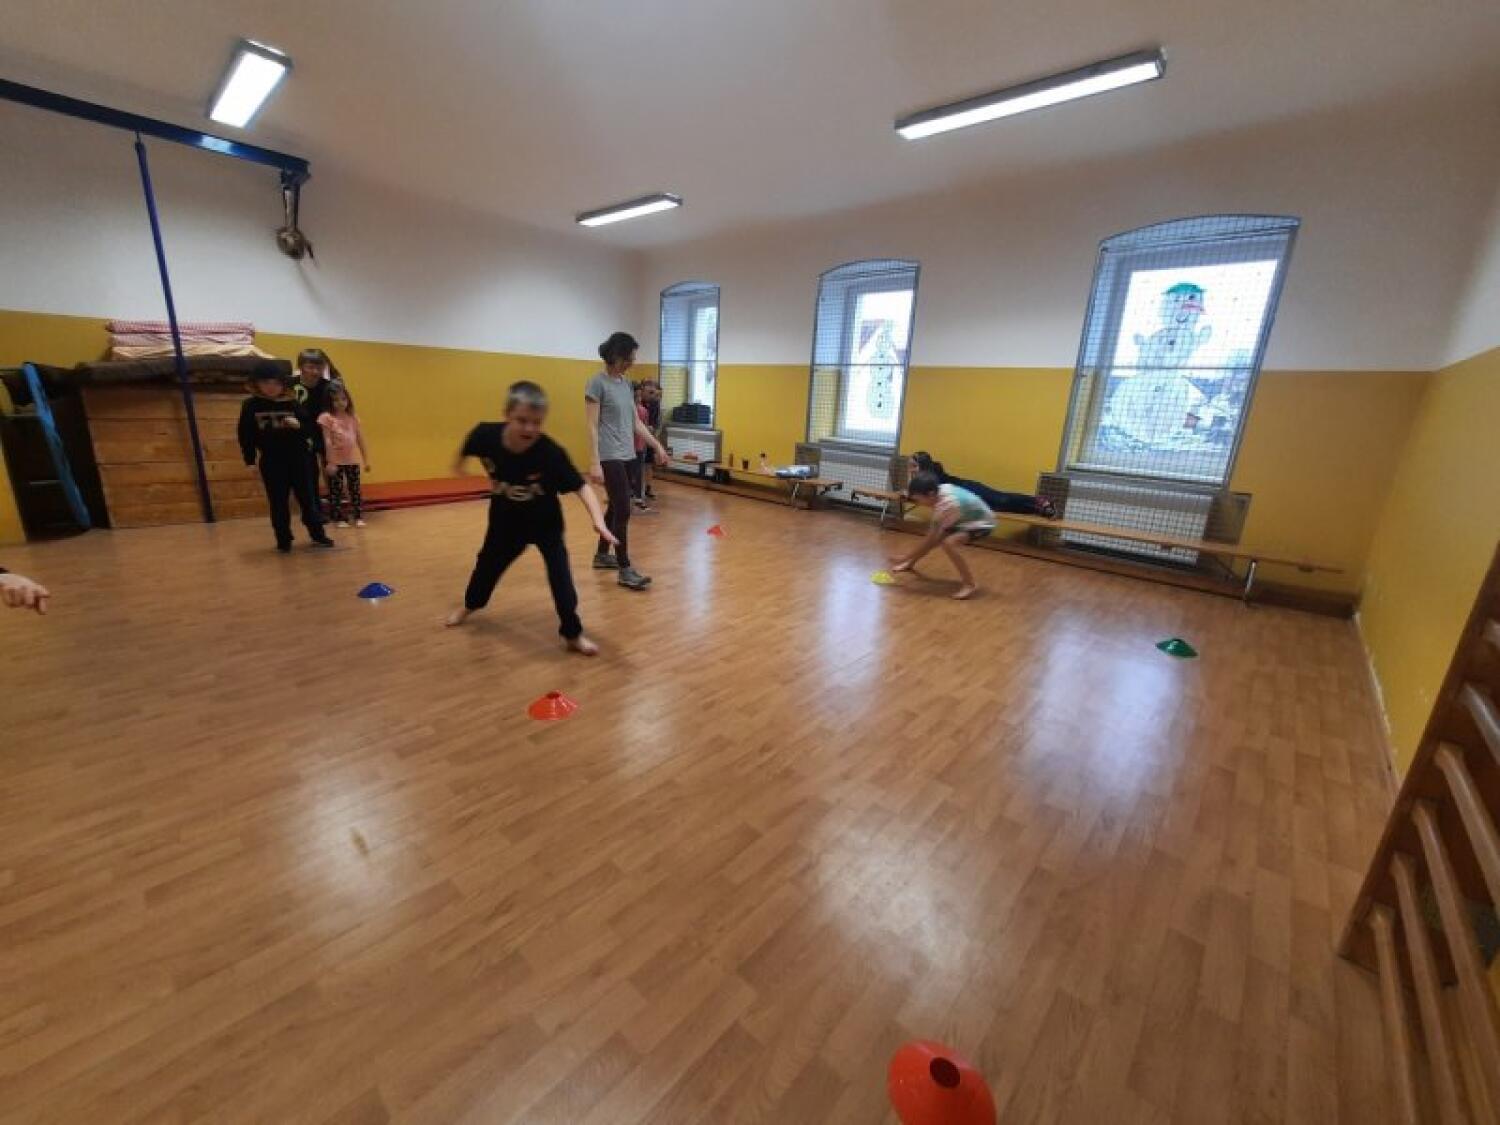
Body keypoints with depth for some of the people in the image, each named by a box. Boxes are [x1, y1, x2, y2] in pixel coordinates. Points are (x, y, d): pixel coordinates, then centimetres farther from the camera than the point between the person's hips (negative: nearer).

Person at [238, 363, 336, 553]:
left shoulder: (292, 403, 2)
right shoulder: (251, 406, 0)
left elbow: (311, 428, 3)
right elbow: (245, 435, 4)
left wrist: (298, 425, -19)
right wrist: (250, 461, 1)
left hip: (299, 460, 0)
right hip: (271, 462, 0)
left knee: (308, 497, 6)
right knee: (278, 502, 5)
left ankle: (317, 533, 16)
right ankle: (283, 539, 14)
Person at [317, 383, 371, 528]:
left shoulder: (353, 417, 5)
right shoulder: (327, 418, -7)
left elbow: (360, 440, 9)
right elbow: (327, 441, -9)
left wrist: (366, 460, 7)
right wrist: (329, 462, -13)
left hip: (353, 460, 3)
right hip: (336, 461, -3)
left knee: (355, 489, 8)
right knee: (336, 490, 4)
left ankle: (359, 517, 16)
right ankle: (341, 518, 12)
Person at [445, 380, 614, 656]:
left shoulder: (551, 452, -35)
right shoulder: (487, 435, -26)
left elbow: (581, 487, -37)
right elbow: (468, 449, -1)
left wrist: (597, 519, -54)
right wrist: (459, 463, 21)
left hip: (546, 522, -3)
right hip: (505, 520, 3)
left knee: (560, 574, -13)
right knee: (488, 563, 24)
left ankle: (573, 634, 4)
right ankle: (470, 605, 55)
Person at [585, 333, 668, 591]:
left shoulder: (626, 384, 13)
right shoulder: (597, 383, -9)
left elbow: (636, 422, 17)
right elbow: (592, 427, -13)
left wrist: (657, 445, 13)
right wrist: (595, 462, -20)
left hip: (627, 455, 8)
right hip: (610, 457, -8)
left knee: (615, 508, 14)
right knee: (623, 511, -10)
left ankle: (602, 555, 30)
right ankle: (625, 570, -4)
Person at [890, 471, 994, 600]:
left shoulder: (945, 506, -35)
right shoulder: (941, 489, -15)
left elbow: (931, 538, -27)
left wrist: (907, 557, -22)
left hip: (982, 522, -9)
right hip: (966, 517, 9)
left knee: (948, 543, -30)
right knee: (932, 536, 9)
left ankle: (969, 584, -19)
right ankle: (910, 564, 36)